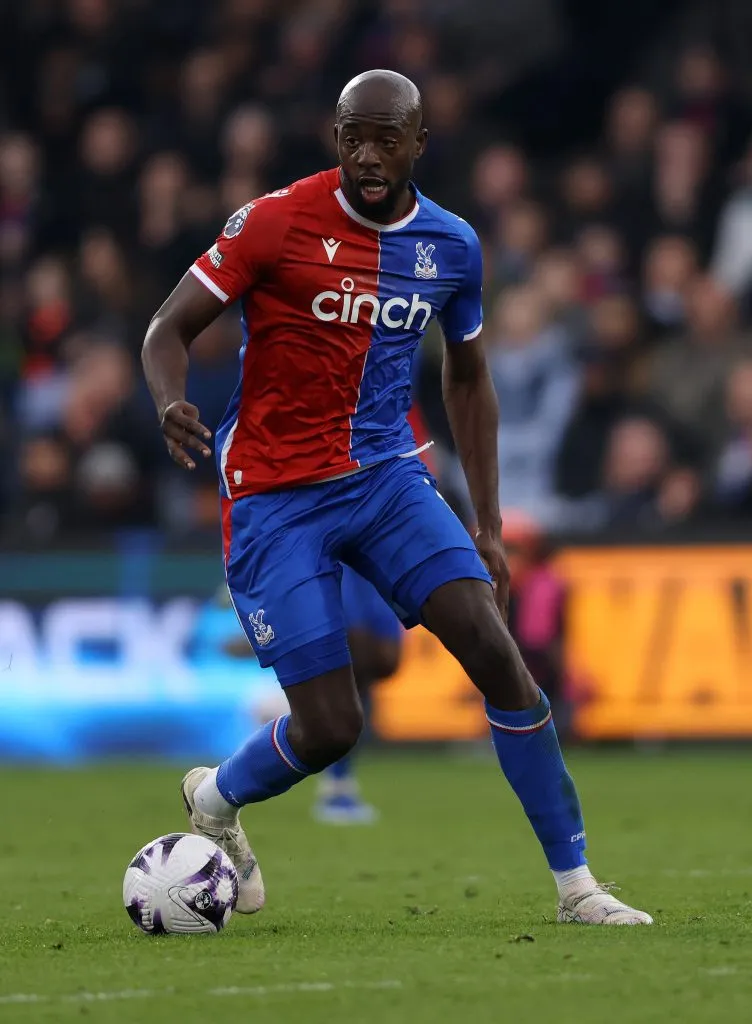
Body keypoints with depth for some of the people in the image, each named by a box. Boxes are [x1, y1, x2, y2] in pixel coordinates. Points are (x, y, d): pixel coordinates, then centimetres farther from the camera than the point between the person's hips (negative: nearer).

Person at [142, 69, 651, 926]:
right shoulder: (277, 223, -11)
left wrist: (488, 525, 15)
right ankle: (214, 800, 26)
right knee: (328, 729, -10)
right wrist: (171, 403, -31)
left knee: (496, 654, -14)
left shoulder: (452, 246, 4)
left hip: (387, 477, 4)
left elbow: (466, 375, 18)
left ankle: (576, 887, -5)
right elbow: (169, 329, -7)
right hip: (276, 498, -4)